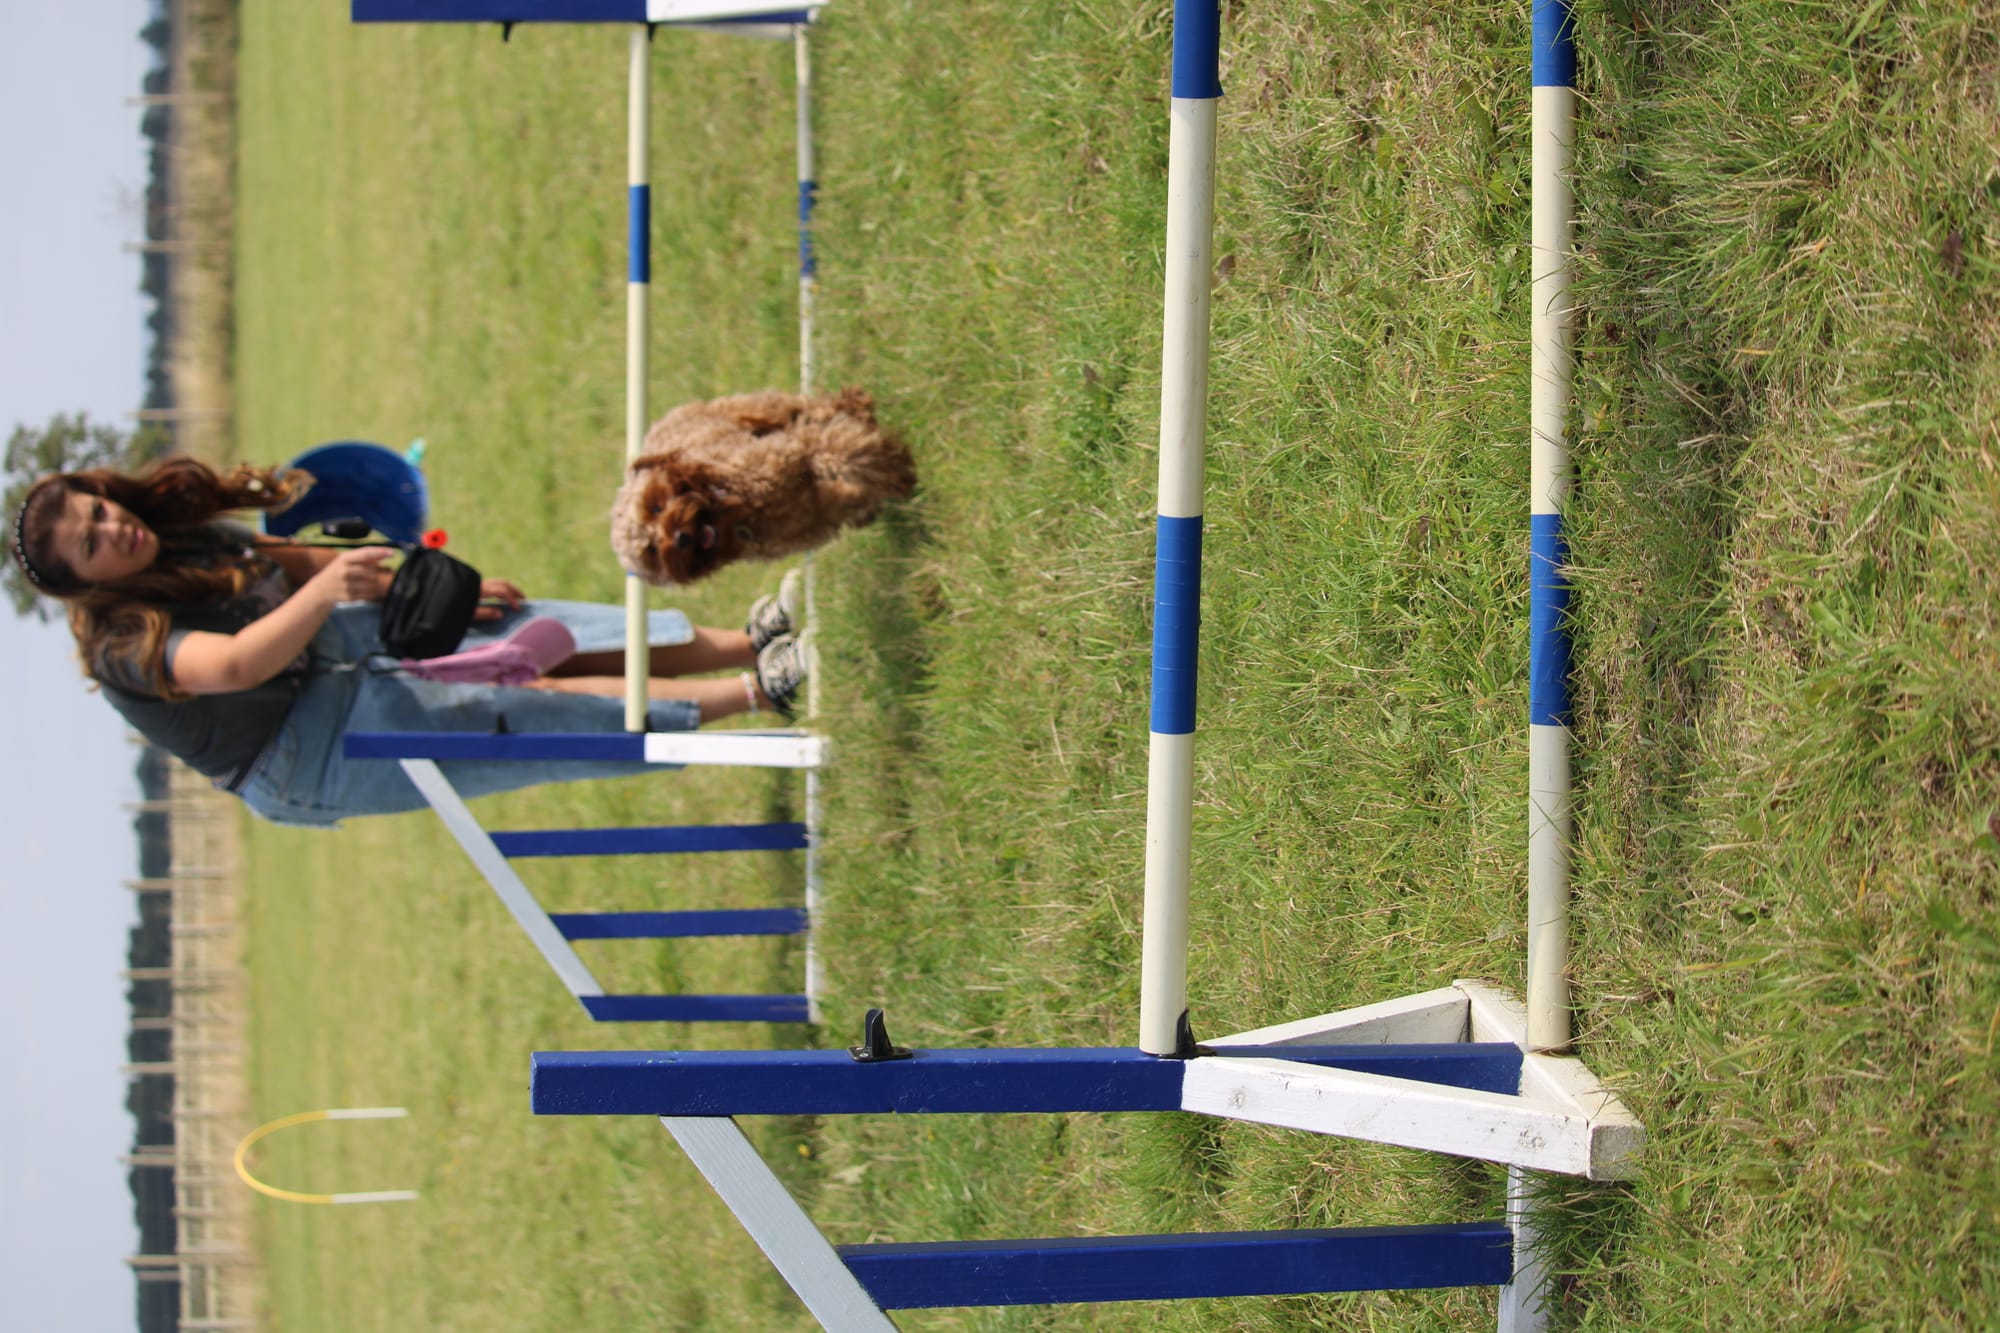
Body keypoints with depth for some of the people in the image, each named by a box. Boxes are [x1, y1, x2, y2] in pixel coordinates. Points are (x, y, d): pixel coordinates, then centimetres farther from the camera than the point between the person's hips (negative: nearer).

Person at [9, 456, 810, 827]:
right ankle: (752, 690, -24)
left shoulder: (184, 536, 1)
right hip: (305, 762, -8)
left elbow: (291, 564, 15)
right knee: (534, 716, -20)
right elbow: (236, 664, -44)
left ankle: (741, 644, -14)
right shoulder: (124, 643, -25)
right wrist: (324, 589, -58)